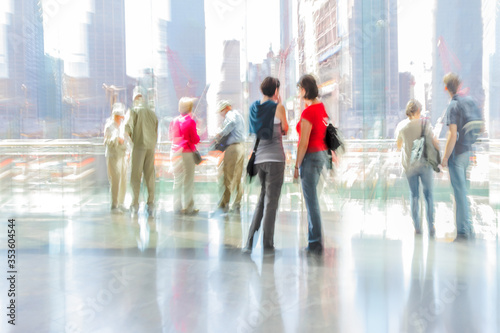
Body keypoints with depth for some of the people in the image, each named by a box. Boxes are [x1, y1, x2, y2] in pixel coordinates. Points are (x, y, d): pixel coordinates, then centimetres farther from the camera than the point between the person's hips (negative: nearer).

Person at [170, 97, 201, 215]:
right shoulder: (190, 121, -11)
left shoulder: (174, 121, 4)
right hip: (187, 152, -5)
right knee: (188, 181, 1)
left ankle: (177, 207, 14)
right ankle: (188, 207, 4)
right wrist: (198, 137, 11)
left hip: (175, 152, 5)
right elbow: (195, 139, -10)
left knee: (177, 180, 12)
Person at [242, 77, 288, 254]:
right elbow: (285, 130, 5)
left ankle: (250, 241, 8)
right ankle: (268, 244, 7)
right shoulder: (278, 107, -7)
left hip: (259, 158, 5)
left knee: (262, 199, 16)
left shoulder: (253, 107, 8)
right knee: (271, 201, 2)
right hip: (274, 158, -5)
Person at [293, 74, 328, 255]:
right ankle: (315, 238, 25)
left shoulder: (307, 112, -18)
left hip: (311, 155, -9)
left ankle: (315, 243, 3)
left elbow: (304, 143, -18)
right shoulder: (321, 106, 7)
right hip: (322, 153, 9)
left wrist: (297, 166, -12)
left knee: (311, 199, -3)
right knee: (311, 197, 18)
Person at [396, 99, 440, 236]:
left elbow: (398, 145, 7)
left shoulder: (403, 127, -7)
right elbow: (435, 143, -7)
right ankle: (431, 227, 7)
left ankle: (417, 227, 12)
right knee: (428, 195, 9)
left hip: (409, 165, 1)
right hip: (425, 164, -1)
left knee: (414, 195, 12)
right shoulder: (425, 125, -10)